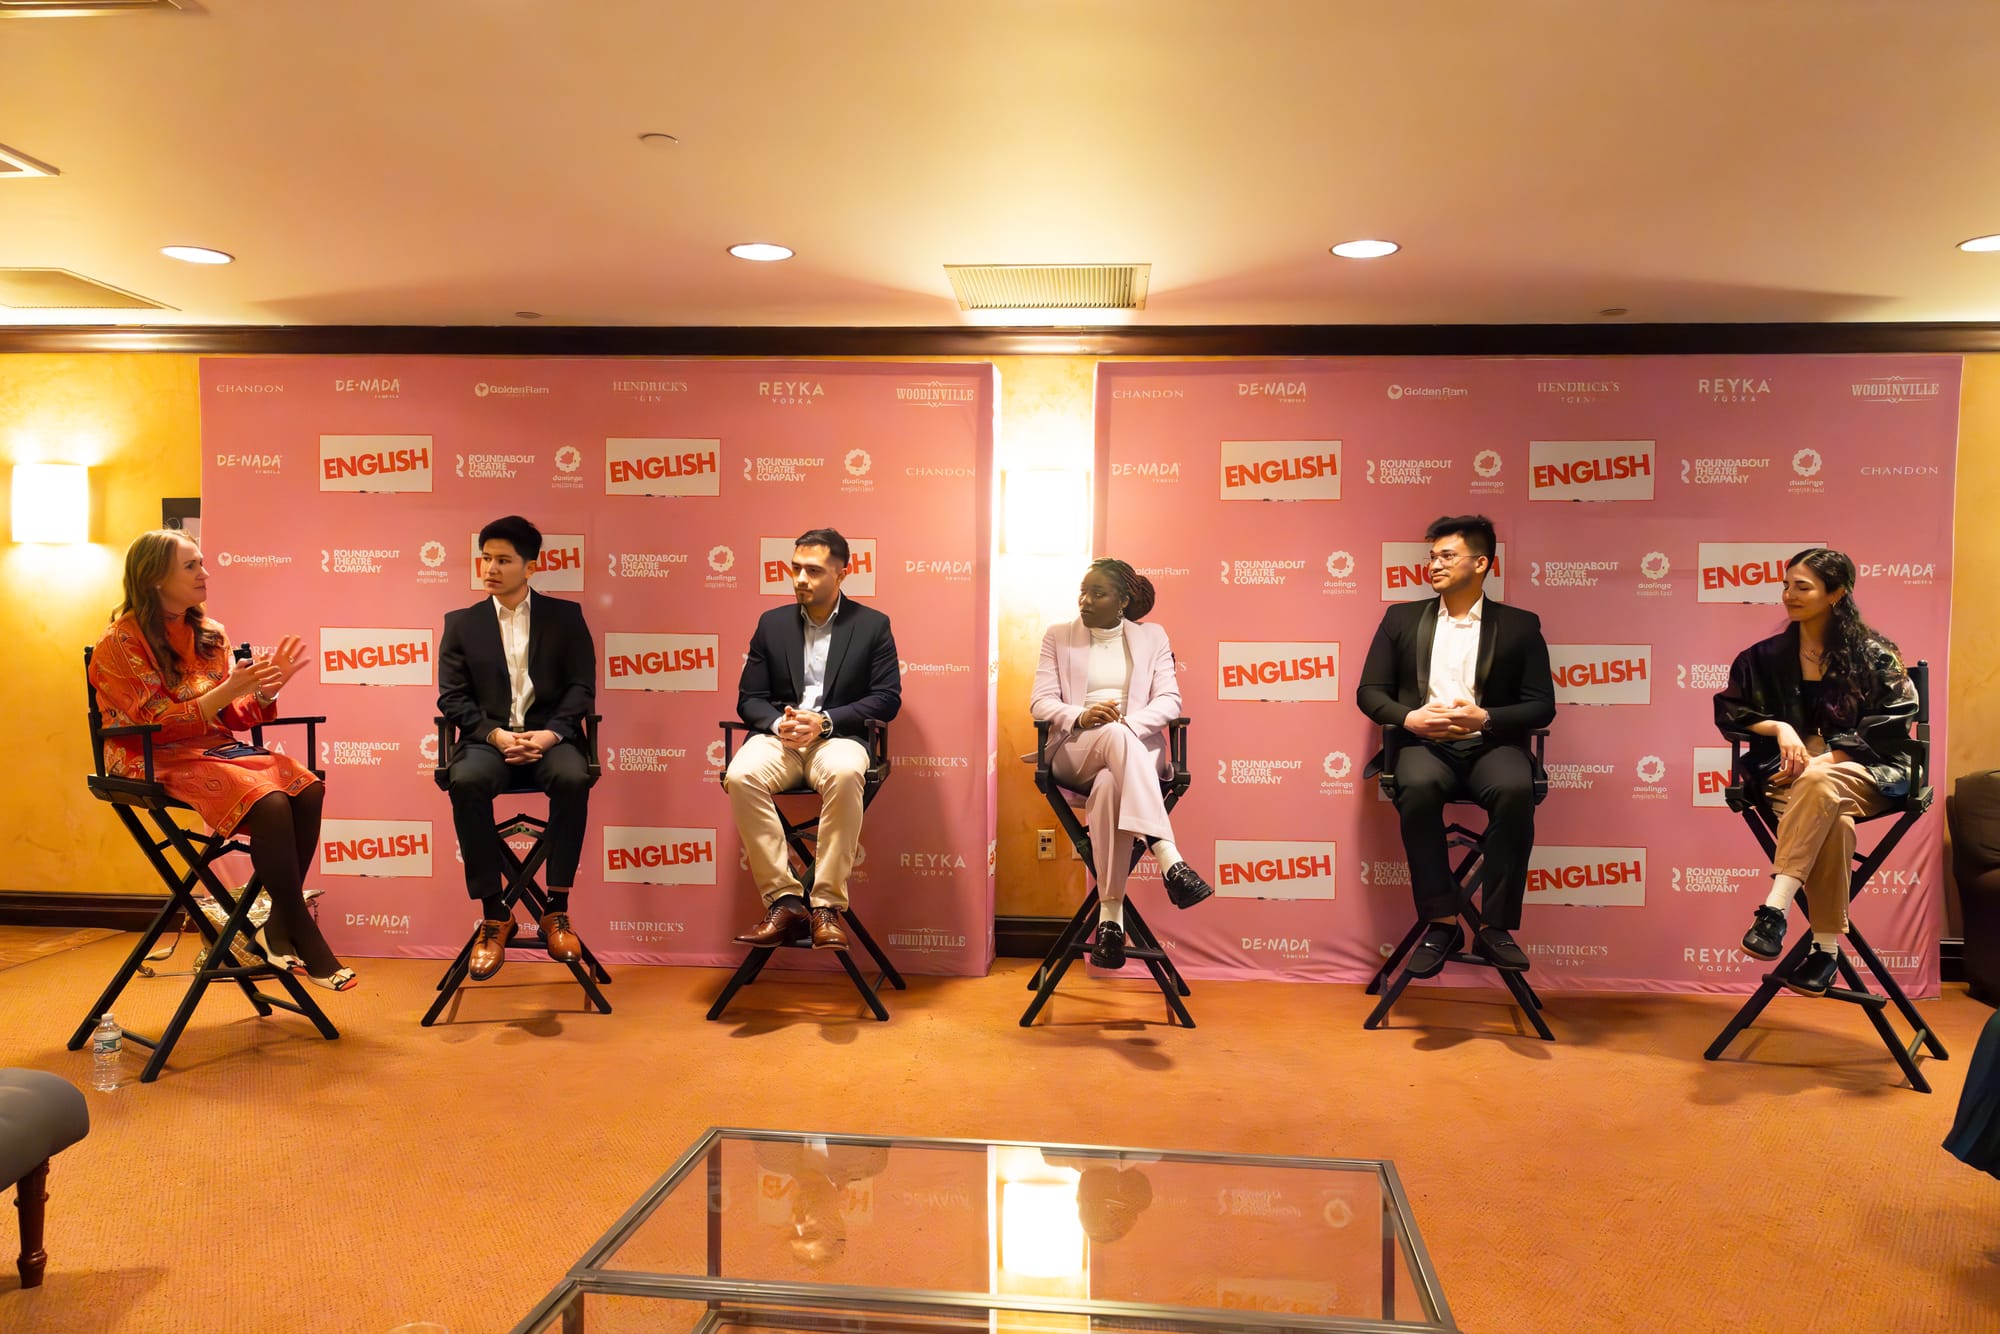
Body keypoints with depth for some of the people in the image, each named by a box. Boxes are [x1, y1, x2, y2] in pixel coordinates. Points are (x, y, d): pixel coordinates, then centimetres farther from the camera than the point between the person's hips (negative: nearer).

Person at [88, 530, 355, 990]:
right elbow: (157, 722, -14)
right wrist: (230, 688, -23)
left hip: (213, 746, 6)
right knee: (268, 801, -32)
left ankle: (279, 927, -16)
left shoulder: (209, 633, 12)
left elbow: (232, 717, 10)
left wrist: (266, 688, -10)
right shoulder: (121, 641, -6)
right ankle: (304, 937, -21)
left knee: (307, 787, -23)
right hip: (154, 760, -6)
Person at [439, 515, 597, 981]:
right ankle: (494, 914, -22)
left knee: (572, 778, -35)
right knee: (465, 782, -33)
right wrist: (496, 735, -13)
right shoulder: (461, 623, 13)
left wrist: (551, 733, -15)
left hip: (549, 735, -1)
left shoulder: (564, 615, 10)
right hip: (489, 737, 1)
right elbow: (452, 697, 5)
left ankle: (556, 910, -22)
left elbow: (581, 686, 4)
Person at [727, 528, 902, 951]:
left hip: (838, 737, -2)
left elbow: (888, 699, 0)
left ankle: (827, 904, -29)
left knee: (845, 774, -39)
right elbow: (749, 698, 13)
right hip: (778, 736, 3)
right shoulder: (771, 623, 15)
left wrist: (825, 721, -13)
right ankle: (783, 899, -24)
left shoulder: (872, 625, 8)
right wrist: (778, 723, -11)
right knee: (740, 776, -32)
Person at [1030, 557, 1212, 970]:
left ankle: (1110, 916, -41)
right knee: (1115, 736, -39)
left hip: (1137, 745, 1)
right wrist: (1080, 716, -18)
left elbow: (1169, 701, 4)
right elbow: (1041, 702, 5)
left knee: (1110, 785, -39)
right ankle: (1170, 862, -51)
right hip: (1075, 749, -1)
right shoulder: (1058, 636, 16)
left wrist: (1128, 722, -17)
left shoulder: (1152, 637, 16)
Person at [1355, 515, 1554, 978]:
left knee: (1515, 791, -34)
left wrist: (1484, 718, -13)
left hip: (1489, 744, 0)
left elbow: (1542, 706, 5)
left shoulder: (1519, 626, 11)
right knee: (1418, 787, -35)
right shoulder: (1402, 618, 16)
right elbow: (1369, 691, 11)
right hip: (1423, 743, 0)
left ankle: (1496, 928, -23)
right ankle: (1441, 922, -24)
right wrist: (1409, 717, -10)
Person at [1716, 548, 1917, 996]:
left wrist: (1826, 760, -14)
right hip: (1792, 777, 1)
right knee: (1832, 822, -36)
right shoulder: (1767, 657, 13)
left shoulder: (1875, 654, 6)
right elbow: (1728, 709, 12)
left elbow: (1891, 726, -2)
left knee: (1818, 782, -39)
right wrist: (1779, 728, -8)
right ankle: (1827, 947, -35)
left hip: (1863, 771, -1)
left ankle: (1775, 910, -47)